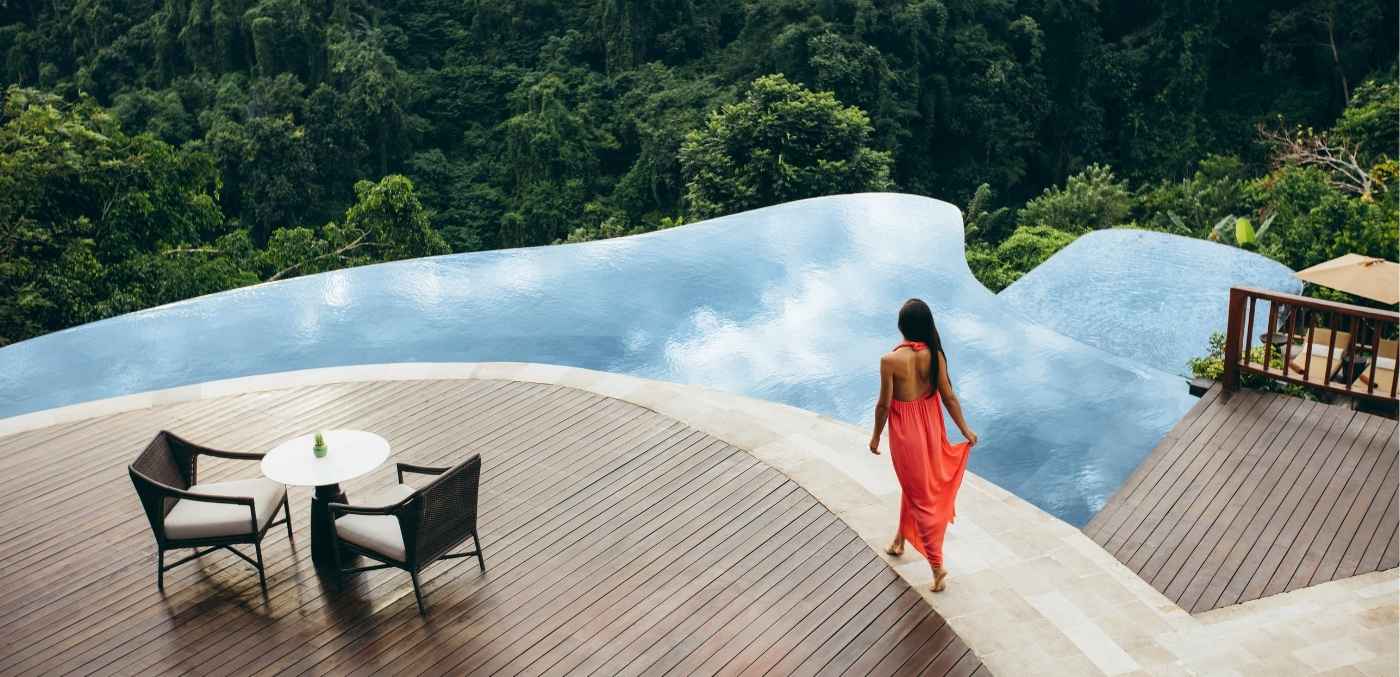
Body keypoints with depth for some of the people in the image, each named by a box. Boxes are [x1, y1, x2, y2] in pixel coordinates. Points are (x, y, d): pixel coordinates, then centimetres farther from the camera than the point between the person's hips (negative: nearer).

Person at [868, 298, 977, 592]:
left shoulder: (890, 360, -25)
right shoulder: (935, 354, -14)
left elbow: (884, 404, -16)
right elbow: (948, 397, -6)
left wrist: (876, 436, 1)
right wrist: (965, 429, 8)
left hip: (905, 430, -4)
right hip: (930, 426, 5)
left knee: (920, 495, 7)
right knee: (914, 485, 27)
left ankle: (937, 565, 9)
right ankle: (901, 539, 48)